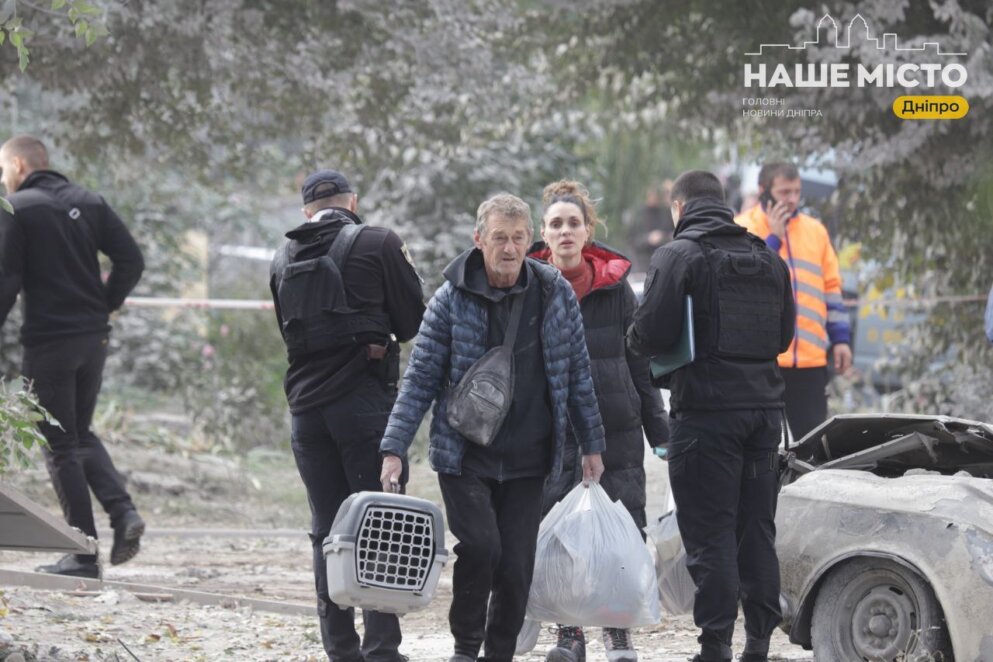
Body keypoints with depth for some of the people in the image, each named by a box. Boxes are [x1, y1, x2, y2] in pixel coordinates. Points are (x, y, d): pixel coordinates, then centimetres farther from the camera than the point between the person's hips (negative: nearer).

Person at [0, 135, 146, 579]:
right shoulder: (88, 203, 10)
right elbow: (131, 260, 6)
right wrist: (105, 307, 13)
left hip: (47, 340, -6)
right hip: (94, 338, 6)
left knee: (60, 446, 2)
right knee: (81, 434, 21)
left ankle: (84, 555, 1)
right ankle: (123, 511, -1)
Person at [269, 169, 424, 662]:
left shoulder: (284, 260, 12)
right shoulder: (378, 245, -2)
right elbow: (412, 322, 1)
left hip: (307, 406, 4)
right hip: (366, 400, -4)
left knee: (327, 529, 9)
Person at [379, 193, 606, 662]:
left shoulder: (556, 293, 1)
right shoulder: (451, 300, -6)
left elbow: (578, 374, 10)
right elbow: (420, 380, -3)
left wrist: (591, 445, 11)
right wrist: (394, 449, -9)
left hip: (527, 459, 2)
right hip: (464, 455, -2)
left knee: (517, 566, 1)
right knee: (480, 545, -17)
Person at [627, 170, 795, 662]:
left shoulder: (678, 256, -7)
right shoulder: (767, 258, 14)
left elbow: (651, 335, -13)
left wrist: (635, 338, 8)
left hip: (707, 411, -6)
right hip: (764, 406, 6)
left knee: (709, 534, -4)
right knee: (757, 530, 12)